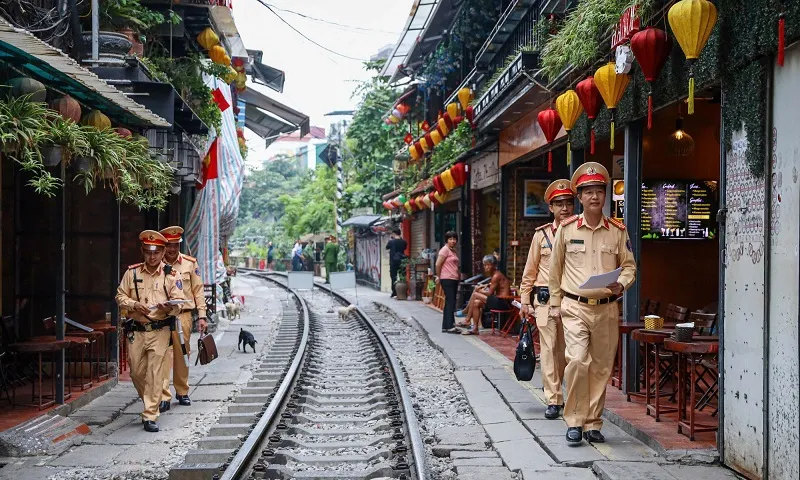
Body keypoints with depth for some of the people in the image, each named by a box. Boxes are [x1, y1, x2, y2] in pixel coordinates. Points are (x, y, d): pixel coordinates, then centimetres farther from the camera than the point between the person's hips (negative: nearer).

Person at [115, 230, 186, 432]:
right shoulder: (132, 272, 5)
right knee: (136, 372, 10)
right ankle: (150, 403, 35)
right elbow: (120, 296, 8)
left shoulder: (171, 276, 0)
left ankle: (150, 416, 0)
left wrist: (169, 307, -25)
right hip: (136, 330, 3)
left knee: (155, 373, -6)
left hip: (160, 331, -2)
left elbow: (179, 303, -3)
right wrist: (134, 304, -11)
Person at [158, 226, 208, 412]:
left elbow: (198, 290, 8)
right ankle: (164, 397, -6)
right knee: (164, 354, -7)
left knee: (182, 353, 10)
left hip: (184, 315, 2)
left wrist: (202, 316, 3)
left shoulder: (190, 263, 5)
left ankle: (182, 392, 24)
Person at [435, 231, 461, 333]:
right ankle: (450, 327, -9)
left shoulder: (453, 251, 17)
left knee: (450, 303, 11)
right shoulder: (445, 250, -10)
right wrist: (438, 276, -6)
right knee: (450, 302, -10)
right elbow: (438, 264, -15)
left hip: (454, 280, 9)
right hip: (447, 280, -9)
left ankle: (445, 326, 16)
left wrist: (459, 275, 10)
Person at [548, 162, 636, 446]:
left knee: (601, 367, 7)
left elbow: (629, 265, 12)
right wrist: (555, 303, 9)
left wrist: (621, 284, -9)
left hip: (607, 308, 2)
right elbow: (555, 268, 9)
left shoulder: (617, 231, 5)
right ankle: (574, 421, -2)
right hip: (575, 306, -2)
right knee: (577, 361, -16)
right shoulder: (567, 229, 2)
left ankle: (593, 423, 19)